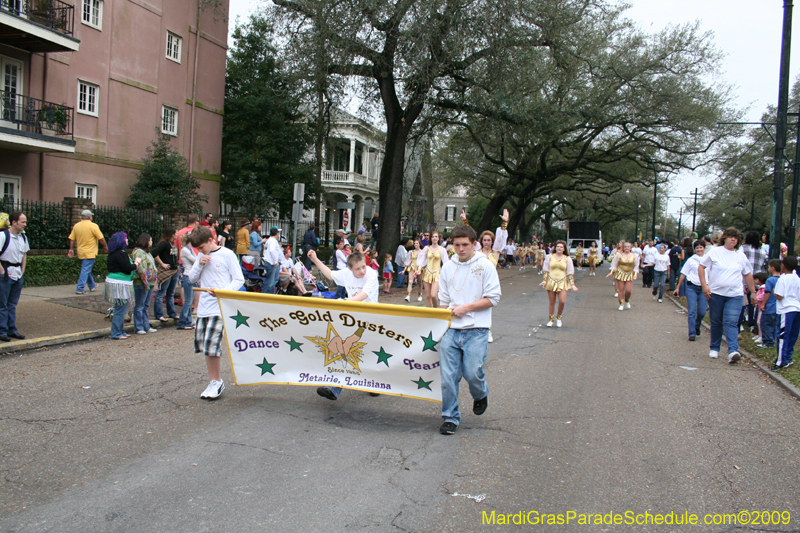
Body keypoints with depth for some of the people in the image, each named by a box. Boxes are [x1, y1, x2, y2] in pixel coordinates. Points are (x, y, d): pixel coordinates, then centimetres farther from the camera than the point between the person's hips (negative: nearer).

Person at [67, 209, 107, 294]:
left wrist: (71, 249, 16)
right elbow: (101, 239, -11)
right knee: (86, 270, -5)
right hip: (90, 252, -7)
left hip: (81, 252, 7)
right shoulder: (93, 226, -13)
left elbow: (72, 239, 8)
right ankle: (79, 289, -9)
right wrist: (105, 247, 2)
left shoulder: (76, 226, 5)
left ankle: (92, 286, 35)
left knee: (87, 269, 21)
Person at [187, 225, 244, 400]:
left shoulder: (227, 254, -5)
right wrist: (199, 265, -4)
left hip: (220, 306, -7)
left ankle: (216, 382, 4)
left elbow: (239, 280, -6)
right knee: (203, 345, 8)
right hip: (204, 306, 7)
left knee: (211, 344, -12)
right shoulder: (201, 256, 13)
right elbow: (192, 279, 14)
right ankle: (215, 381, 20)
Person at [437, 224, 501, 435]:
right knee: (448, 376, -1)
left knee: (472, 373, -7)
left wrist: (466, 308, -11)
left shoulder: (485, 265, -1)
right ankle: (450, 417, 14)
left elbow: (493, 298, -4)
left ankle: (481, 395, 29)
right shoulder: (448, 268, 11)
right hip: (451, 329, 4)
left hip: (476, 330, -3)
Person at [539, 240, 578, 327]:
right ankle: (551, 320, 20)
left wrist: (572, 284, 0)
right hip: (551, 281, 1)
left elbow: (570, 272, 5)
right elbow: (546, 270, 6)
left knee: (562, 301, -14)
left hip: (562, 282, 0)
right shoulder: (549, 257, 5)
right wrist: (544, 280, -5)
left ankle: (559, 317, 12)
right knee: (552, 302, 4)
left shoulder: (567, 259, 5)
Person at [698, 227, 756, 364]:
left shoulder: (741, 256, 8)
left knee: (731, 323, -11)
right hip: (715, 293, -1)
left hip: (734, 295, 1)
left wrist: (753, 291, 17)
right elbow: (701, 267, 0)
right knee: (716, 322, 10)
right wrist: (704, 285, -10)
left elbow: (748, 274, 18)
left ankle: (733, 351, -18)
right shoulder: (714, 252, 0)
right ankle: (714, 348, 23)